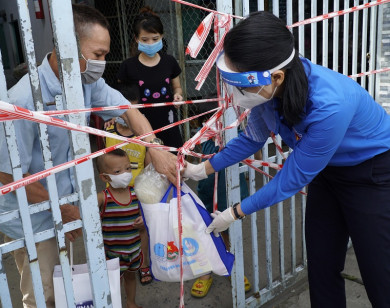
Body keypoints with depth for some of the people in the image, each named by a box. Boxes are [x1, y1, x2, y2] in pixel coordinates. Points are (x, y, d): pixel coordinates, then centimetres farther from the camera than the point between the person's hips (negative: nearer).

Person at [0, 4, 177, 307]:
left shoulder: (88, 82, -11)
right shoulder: (24, 100, -30)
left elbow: (128, 110, -2)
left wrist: (156, 151, -19)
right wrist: (64, 210, -14)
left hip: (65, 204, 6)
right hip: (33, 218, -6)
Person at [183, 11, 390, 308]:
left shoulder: (328, 105, -40)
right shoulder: (269, 87, -19)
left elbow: (295, 176, -26)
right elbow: (252, 138, 1)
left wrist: (236, 213, -16)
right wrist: (204, 168, 6)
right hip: (328, 169, 6)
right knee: (321, 266, 12)